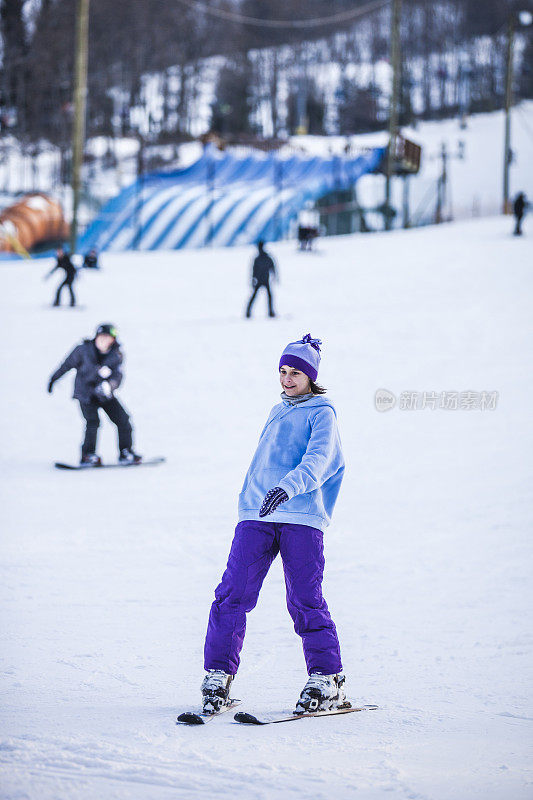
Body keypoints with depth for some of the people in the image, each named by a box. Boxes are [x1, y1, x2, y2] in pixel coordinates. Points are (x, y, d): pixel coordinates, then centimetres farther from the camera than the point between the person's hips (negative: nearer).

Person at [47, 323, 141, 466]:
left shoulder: (116, 355, -7)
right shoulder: (83, 350, -12)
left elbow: (117, 376, -18)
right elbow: (68, 364, 1)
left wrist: (109, 385, -40)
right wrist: (54, 378, 11)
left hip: (104, 394, 3)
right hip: (85, 393, -3)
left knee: (122, 419, -3)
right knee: (93, 421, -21)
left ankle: (126, 452, 12)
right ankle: (87, 455, -13)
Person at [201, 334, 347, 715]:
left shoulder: (321, 412, 4)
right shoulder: (278, 413, 25)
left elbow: (317, 459, -14)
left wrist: (288, 487, -31)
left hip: (301, 517, -5)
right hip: (256, 515, 5)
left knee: (305, 602, -7)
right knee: (233, 594, -6)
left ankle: (327, 680, 2)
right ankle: (218, 675, -3)